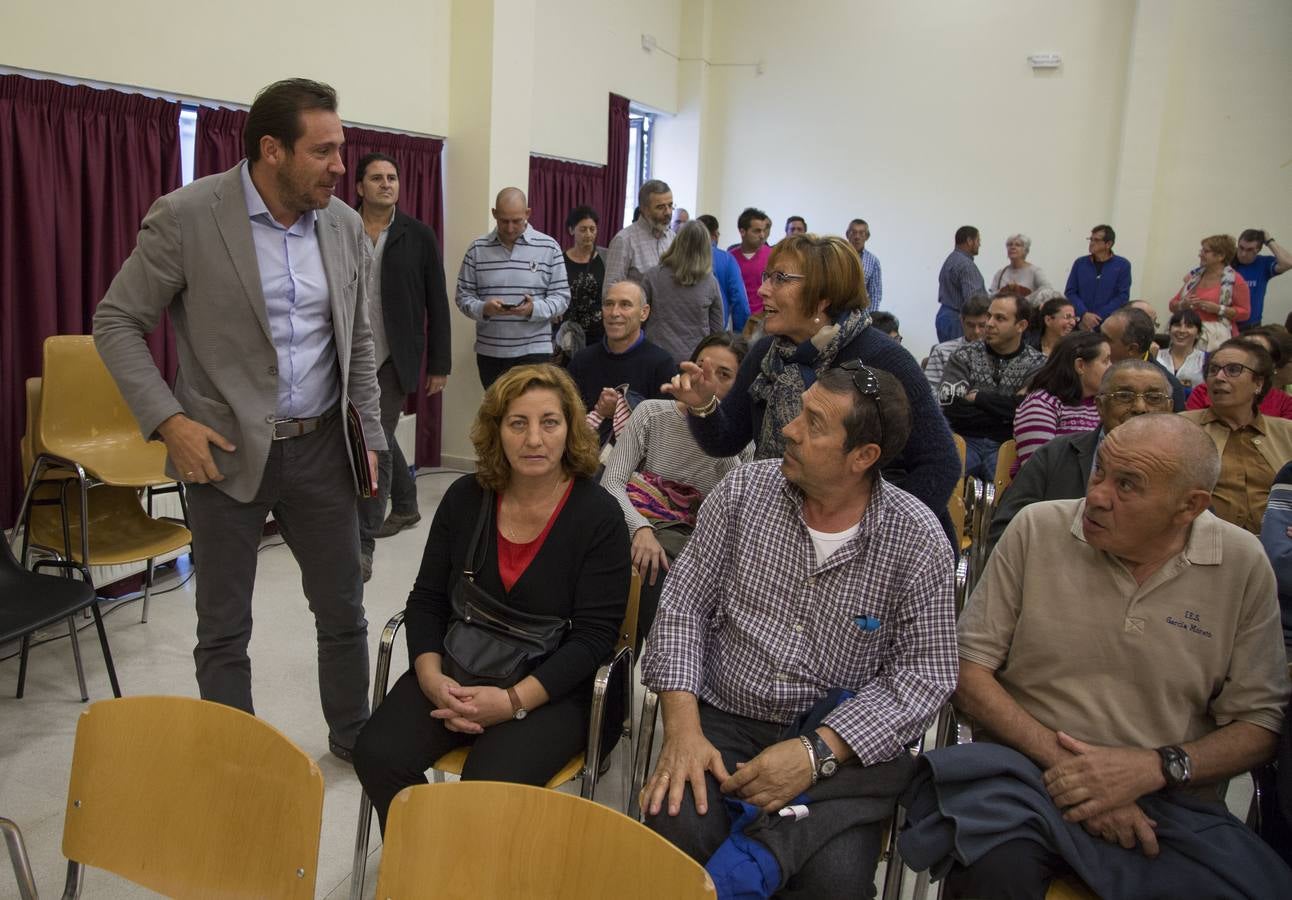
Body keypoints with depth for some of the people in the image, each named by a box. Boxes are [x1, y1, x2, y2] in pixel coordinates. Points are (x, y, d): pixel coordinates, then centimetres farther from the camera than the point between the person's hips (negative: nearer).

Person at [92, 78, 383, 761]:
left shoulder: (345, 225, 2)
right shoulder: (186, 216, -11)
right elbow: (117, 322, -6)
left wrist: (369, 435, 8)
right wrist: (169, 421, -15)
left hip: (321, 447, 4)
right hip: (226, 451, -3)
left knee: (343, 611, 14)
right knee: (224, 630, 10)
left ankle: (353, 737, 35)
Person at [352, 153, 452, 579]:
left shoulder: (419, 236, -1)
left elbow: (437, 304, 0)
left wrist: (439, 364, -1)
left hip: (393, 358, -3)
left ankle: (363, 544, -2)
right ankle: (405, 506, 40)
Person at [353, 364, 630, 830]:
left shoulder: (599, 516, -9)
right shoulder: (465, 498, 3)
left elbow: (593, 635, -12)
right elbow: (427, 601, 8)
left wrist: (513, 701, -20)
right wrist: (432, 678, -10)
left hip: (550, 690, -4)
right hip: (456, 674, 4)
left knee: (490, 783, -29)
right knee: (377, 755, -19)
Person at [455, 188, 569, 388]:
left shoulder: (549, 247, 0)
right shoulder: (477, 249, 4)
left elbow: (561, 297, -2)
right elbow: (463, 296, 4)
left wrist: (534, 309, -21)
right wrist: (483, 309, -17)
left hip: (533, 351, -2)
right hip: (489, 352, 2)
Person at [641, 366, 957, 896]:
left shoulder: (916, 539, -7)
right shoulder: (742, 492, -2)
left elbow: (922, 675, -7)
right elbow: (683, 605, 0)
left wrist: (818, 752, -19)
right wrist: (682, 728, -13)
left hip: (842, 743, -1)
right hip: (724, 721, 2)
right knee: (674, 831, -26)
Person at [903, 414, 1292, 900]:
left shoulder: (1243, 563, 2)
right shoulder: (1036, 528, -2)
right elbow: (968, 668, -3)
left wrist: (1153, 768, -13)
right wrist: (1060, 760, -14)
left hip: (1172, 804, 4)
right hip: (1026, 772, -3)